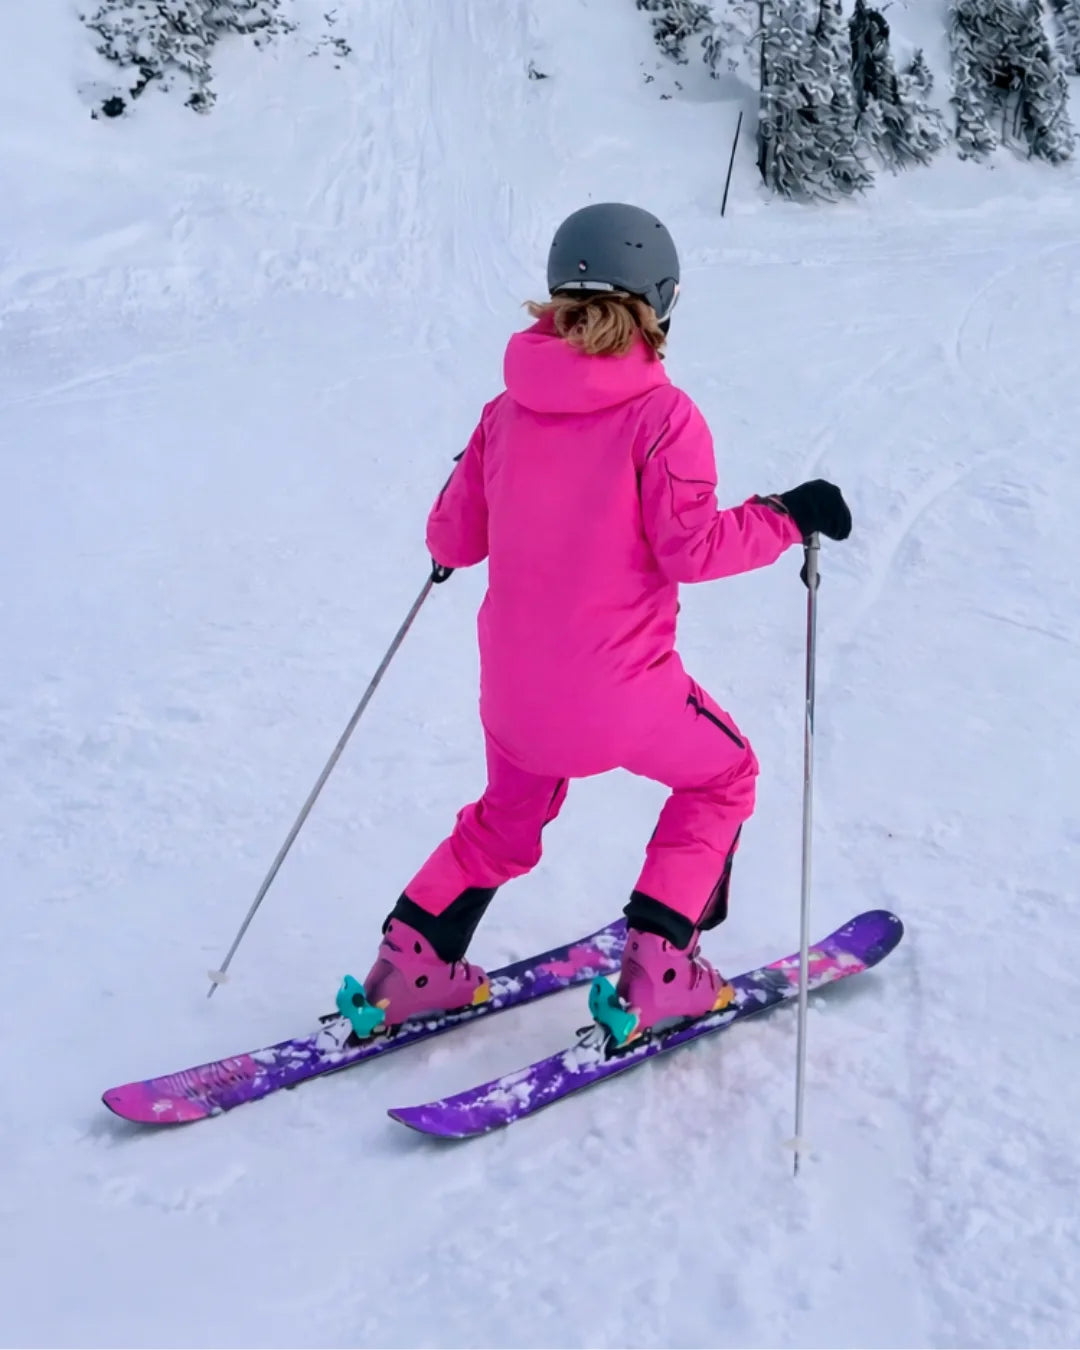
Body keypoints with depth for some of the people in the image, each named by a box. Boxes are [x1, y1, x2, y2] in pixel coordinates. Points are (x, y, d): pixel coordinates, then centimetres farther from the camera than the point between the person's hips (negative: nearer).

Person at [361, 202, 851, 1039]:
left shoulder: (508, 410, 2)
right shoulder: (661, 414, -12)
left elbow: (453, 541, 8)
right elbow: (690, 547, -16)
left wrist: (470, 484, 29)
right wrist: (787, 517, -2)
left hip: (514, 686, 5)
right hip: (617, 690, -5)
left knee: (506, 819, 31)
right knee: (723, 775, 22)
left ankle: (411, 965, 25)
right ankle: (658, 972, 16)